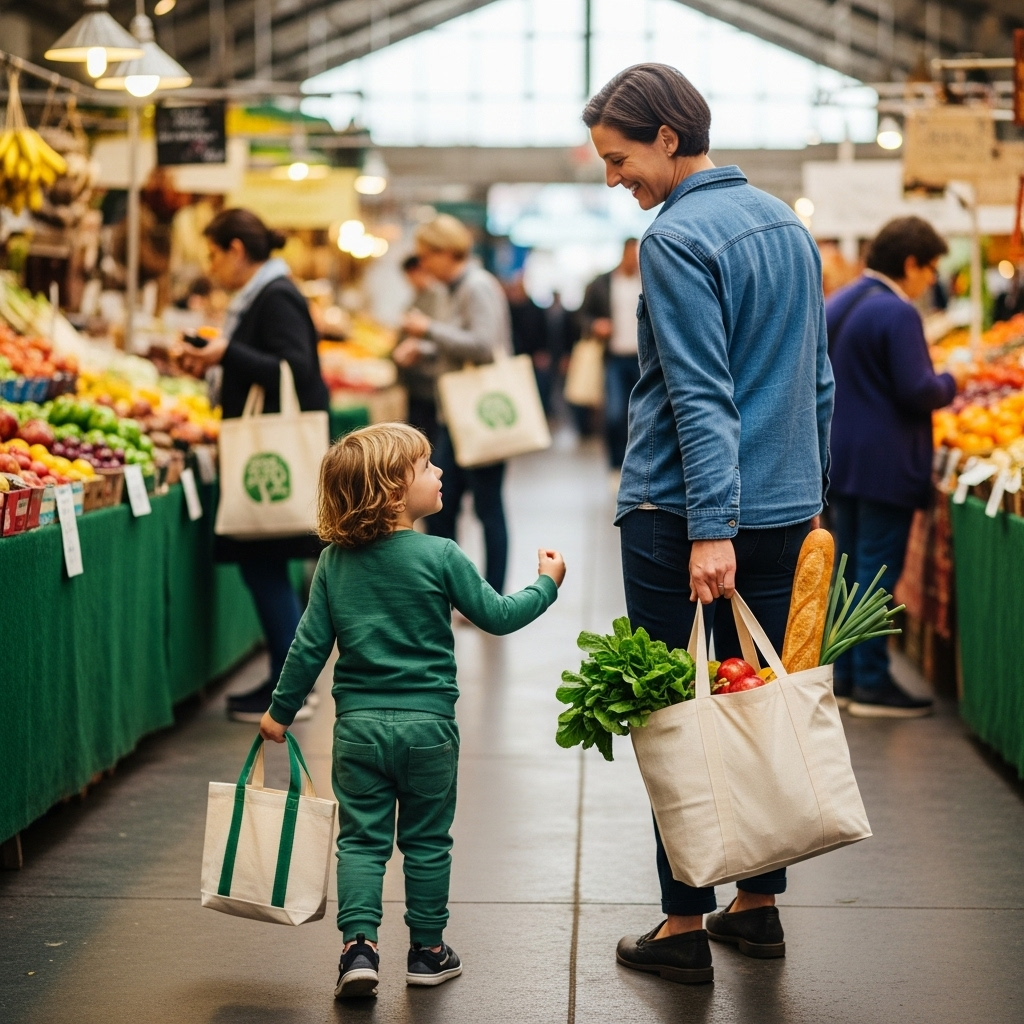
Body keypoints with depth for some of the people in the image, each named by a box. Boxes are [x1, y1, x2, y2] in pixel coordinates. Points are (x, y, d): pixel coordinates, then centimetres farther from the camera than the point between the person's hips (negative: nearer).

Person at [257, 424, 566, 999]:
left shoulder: (335, 562, -1)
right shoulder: (440, 556, -12)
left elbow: (311, 645, 1)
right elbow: (498, 616, -4)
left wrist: (281, 712, 13)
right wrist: (547, 584, 12)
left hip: (359, 724, 2)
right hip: (427, 722, -2)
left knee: (361, 839, 8)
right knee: (427, 842, 11)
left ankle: (359, 947, -4)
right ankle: (428, 952, 20)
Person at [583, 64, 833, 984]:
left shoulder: (678, 238, -14)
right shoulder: (786, 221, 12)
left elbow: (701, 396, -21)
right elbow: (818, 378, 17)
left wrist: (711, 528, -23)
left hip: (684, 515, -8)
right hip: (785, 508, 8)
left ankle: (685, 925, 6)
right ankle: (760, 904, 21)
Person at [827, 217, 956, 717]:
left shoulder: (838, 304, 11)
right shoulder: (897, 313, -18)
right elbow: (917, 392, -21)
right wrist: (949, 384, -1)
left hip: (841, 459, 9)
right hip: (885, 464, -9)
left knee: (848, 567, 14)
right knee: (877, 573, -3)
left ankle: (845, 674, 20)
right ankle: (871, 684, 1)